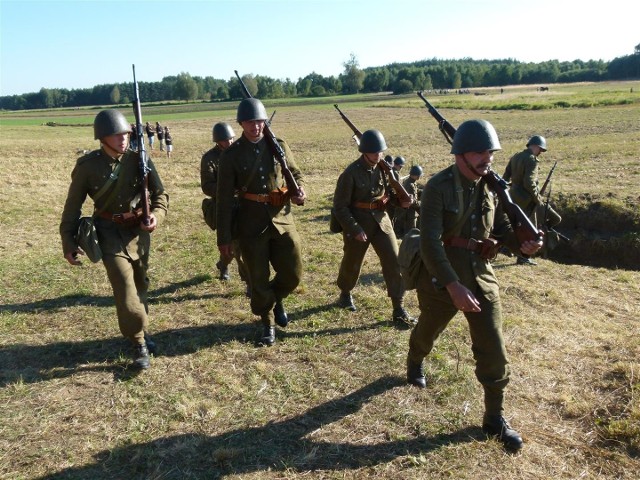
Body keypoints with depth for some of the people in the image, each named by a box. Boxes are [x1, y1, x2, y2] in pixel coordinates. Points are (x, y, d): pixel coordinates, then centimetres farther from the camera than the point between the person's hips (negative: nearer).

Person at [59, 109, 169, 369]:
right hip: (110, 233, -3)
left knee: (140, 285, 17)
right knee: (125, 290, -11)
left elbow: (159, 193, 0)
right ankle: (140, 344, 6)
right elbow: (73, 206, -2)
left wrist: (156, 214, -20)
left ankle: (139, 332, 41)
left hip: (139, 231, 3)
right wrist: (68, 242, -3)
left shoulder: (139, 159, -7)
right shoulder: (87, 166, -10)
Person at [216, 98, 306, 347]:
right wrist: (224, 238, -6)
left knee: (293, 273, 7)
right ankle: (268, 323, 29)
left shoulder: (279, 146, 2)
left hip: (282, 219, 2)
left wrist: (300, 191, -9)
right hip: (251, 224, -2)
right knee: (259, 279, 7)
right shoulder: (231, 155, -5)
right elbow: (224, 199, -4)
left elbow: (296, 174, 15)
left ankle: (276, 299, 39)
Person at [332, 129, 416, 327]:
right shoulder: (351, 173, -15)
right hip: (358, 221, -4)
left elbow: (392, 192, 13)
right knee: (352, 263, 14)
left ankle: (399, 309, 4)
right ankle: (345, 294, 43)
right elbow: (340, 207, -13)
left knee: (394, 261, -4)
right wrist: (355, 229, -17)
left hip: (381, 219, 4)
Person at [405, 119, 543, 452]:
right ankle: (414, 364, 57)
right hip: (441, 279, -4)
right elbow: (430, 243, -26)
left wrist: (521, 244, -12)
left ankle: (494, 418, 19)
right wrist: (453, 286, -33)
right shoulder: (438, 187, -19)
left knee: (494, 351, 2)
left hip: (482, 278, 4)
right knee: (427, 332, 23)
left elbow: (501, 227, 10)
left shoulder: (492, 186, -1)